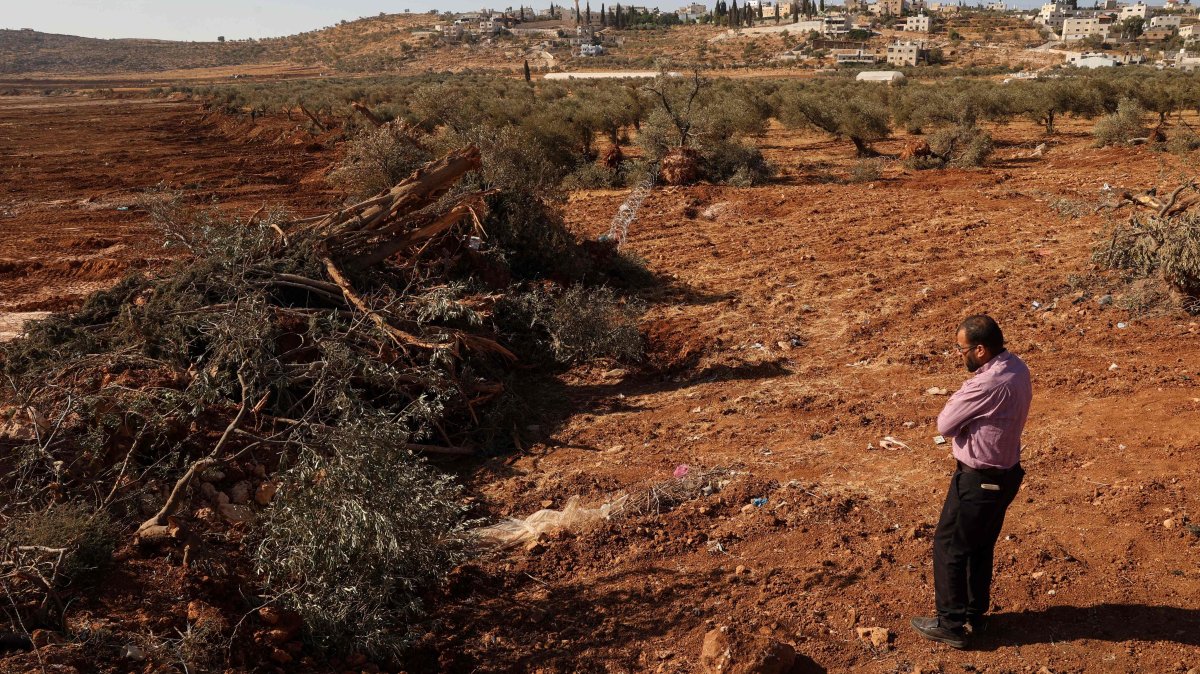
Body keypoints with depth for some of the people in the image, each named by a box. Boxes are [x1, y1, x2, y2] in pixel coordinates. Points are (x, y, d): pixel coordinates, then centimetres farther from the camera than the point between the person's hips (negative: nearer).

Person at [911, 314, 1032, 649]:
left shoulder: (987, 384, -31)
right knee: (981, 546, 22)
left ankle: (951, 624, 15)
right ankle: (975, 614, 36)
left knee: (948, 547, 6)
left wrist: (956, 399, -5)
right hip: (1007, 472, 9)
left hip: (979, 480, -9)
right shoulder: (1017, 368, -1)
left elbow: (945, 425, -20)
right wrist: (962, 401, -8)